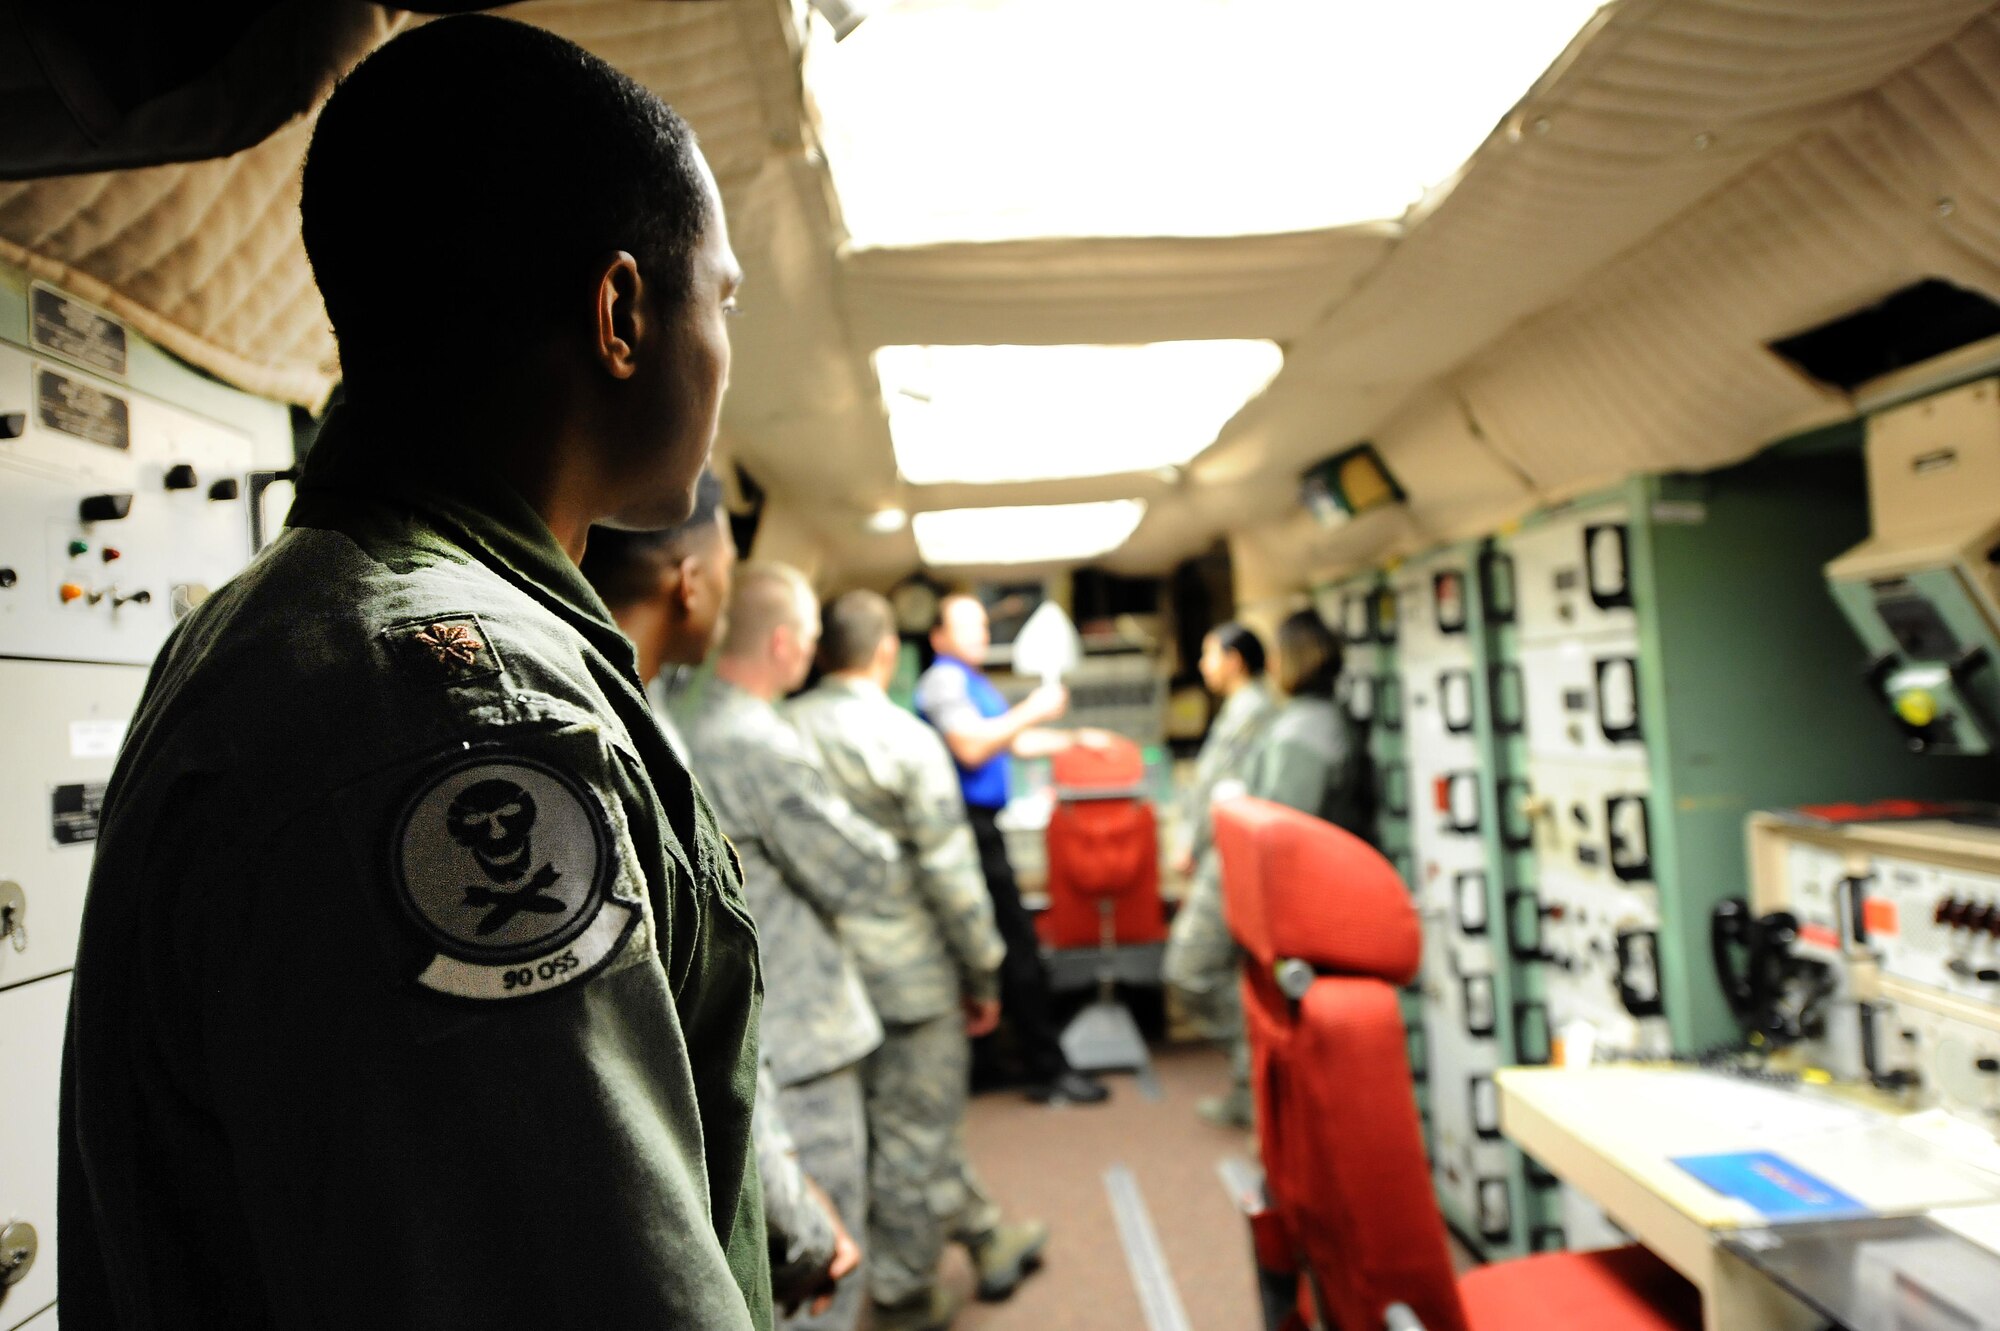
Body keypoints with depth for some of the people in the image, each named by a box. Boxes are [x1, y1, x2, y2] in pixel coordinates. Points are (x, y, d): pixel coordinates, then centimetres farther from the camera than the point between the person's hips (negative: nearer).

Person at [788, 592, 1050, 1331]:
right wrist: (984, 975, -4)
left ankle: (989, 1239, 40)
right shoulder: (908, 740, -17)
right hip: (908, 976, -6)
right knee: (915, 1136, 11)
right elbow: (951, 874, -16)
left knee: (920, 1120, 22)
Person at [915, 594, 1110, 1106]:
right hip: (969, 826, -10)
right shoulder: (943, 680, -10)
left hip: (981, 826, 10)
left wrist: (1072, 739, 21)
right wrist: (1032, 711, -17)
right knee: (1018, 946, -7)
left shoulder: (973, 682, 22)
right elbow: (971, 747, -22)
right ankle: (1049, 1070, -1)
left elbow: (1012, 743, 28)